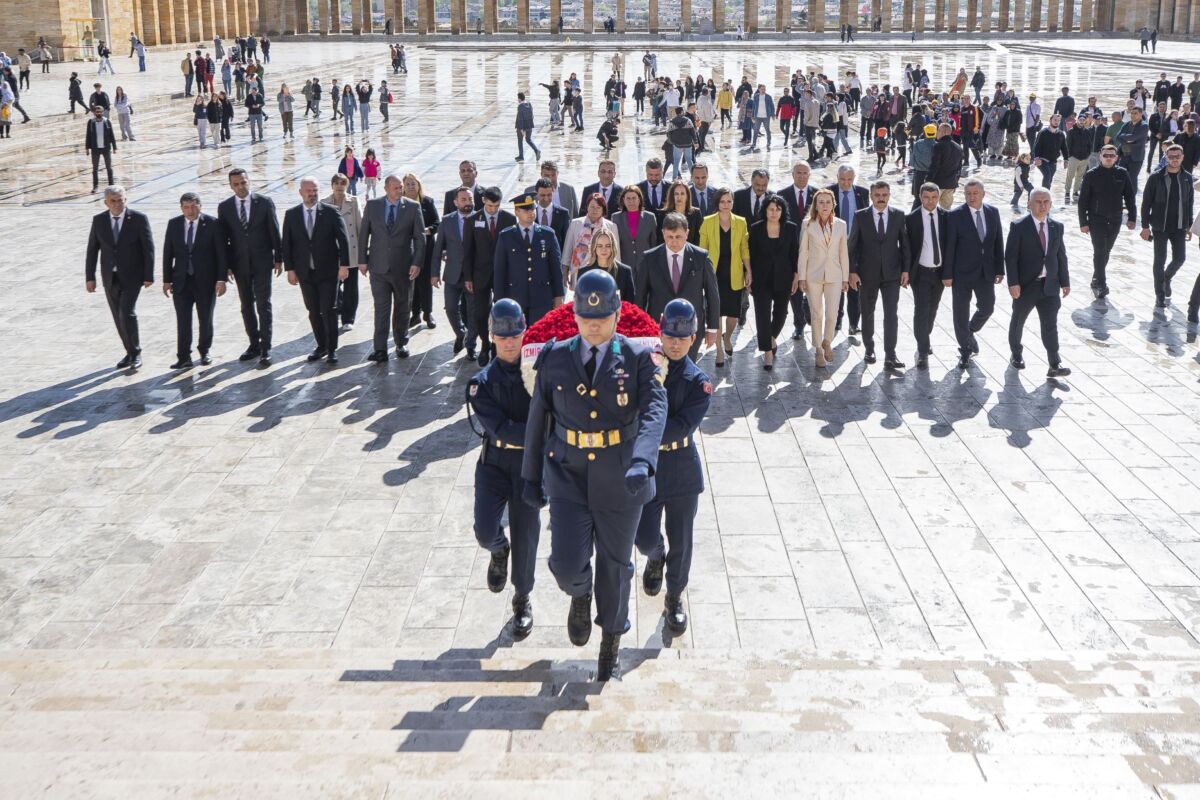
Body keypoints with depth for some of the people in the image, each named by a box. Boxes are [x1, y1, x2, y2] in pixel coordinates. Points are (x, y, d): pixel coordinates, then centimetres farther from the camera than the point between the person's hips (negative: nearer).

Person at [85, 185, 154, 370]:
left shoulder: (139, 219, -7)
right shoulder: (98, 220, 3)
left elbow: (148, 248, -6)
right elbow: (92, 250, 6)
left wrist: (148, 276, -9)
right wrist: (89, 277, 1)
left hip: (132, 276, -4)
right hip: (110, 277, 4)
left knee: (127, 313, -14)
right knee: (119, 317, 8)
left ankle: (136, 353, 1)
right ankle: (130, 353, 20)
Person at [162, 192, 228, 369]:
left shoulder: (212, 223, -6)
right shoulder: (173, 224, 4)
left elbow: (221, 252, -6)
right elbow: (168, 253, 7)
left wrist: (221, 279, -11)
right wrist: (167, 280, 3)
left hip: (205, 280, -2)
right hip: (181, 281, 2)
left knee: (205, 319, 10)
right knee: (182, 321, -2)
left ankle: (205, 352, 27)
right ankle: (184, 357, 2)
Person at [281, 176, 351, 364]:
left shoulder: (331, 213, -3)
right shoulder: (291, 214, 4)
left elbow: (343, 239, -4)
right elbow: (286, 243, 5)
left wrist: (344, 265, -10)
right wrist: (290, 269, -1)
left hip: (328, 271, -3)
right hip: (305, 272, 3)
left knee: (329, 311, -3)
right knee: (313, 312, 9)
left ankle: (332, 349, 6)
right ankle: (321, 345, 21)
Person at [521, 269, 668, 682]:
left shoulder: (637, 359, -6)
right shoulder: (555, 358, 0)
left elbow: (654, 410, -21)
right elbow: (538, 419, 7)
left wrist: (642, 461, -39)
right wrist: (532, 475, 8)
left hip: (620, 478, -1)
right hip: (569, 475, 1)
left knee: (614, 565, 13)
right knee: (567, 562, -13)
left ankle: (611, 646, 37)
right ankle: (580, 595, 27)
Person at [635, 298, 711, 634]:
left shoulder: (699, 383, -8)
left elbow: (682, 427, -19)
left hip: (682, 470, 0)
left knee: (680, 542, 9)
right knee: (645, 538, -2)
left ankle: (674, 598, 32)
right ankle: (656, 558, 36)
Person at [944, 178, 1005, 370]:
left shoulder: (993, 212, 1)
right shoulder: (955, 215, -11)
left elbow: (998, 242, 6)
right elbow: (949, 247, -10)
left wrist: (999, 269, 5)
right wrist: (947, 274, -11)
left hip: (986, 271, 4)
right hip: (962, 272, -4)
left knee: (987, 307, 9)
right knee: (961, 312, 4)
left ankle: (969, 332, 38)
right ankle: (965, 350, 19)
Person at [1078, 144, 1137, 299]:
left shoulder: (1122, 174, 1)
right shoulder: (1091, 175, -7)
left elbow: (1129, 197, 6)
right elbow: (1083, 200, -5)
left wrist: (1132, 217, 0)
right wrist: (1083, 222, -8)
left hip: (1115, 221, 3)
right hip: (1097, 220, -3)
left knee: (1106, 252, 13)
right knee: (1100, 252, -9)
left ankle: (1097, 281, 27)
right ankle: (1101, 285, -6)